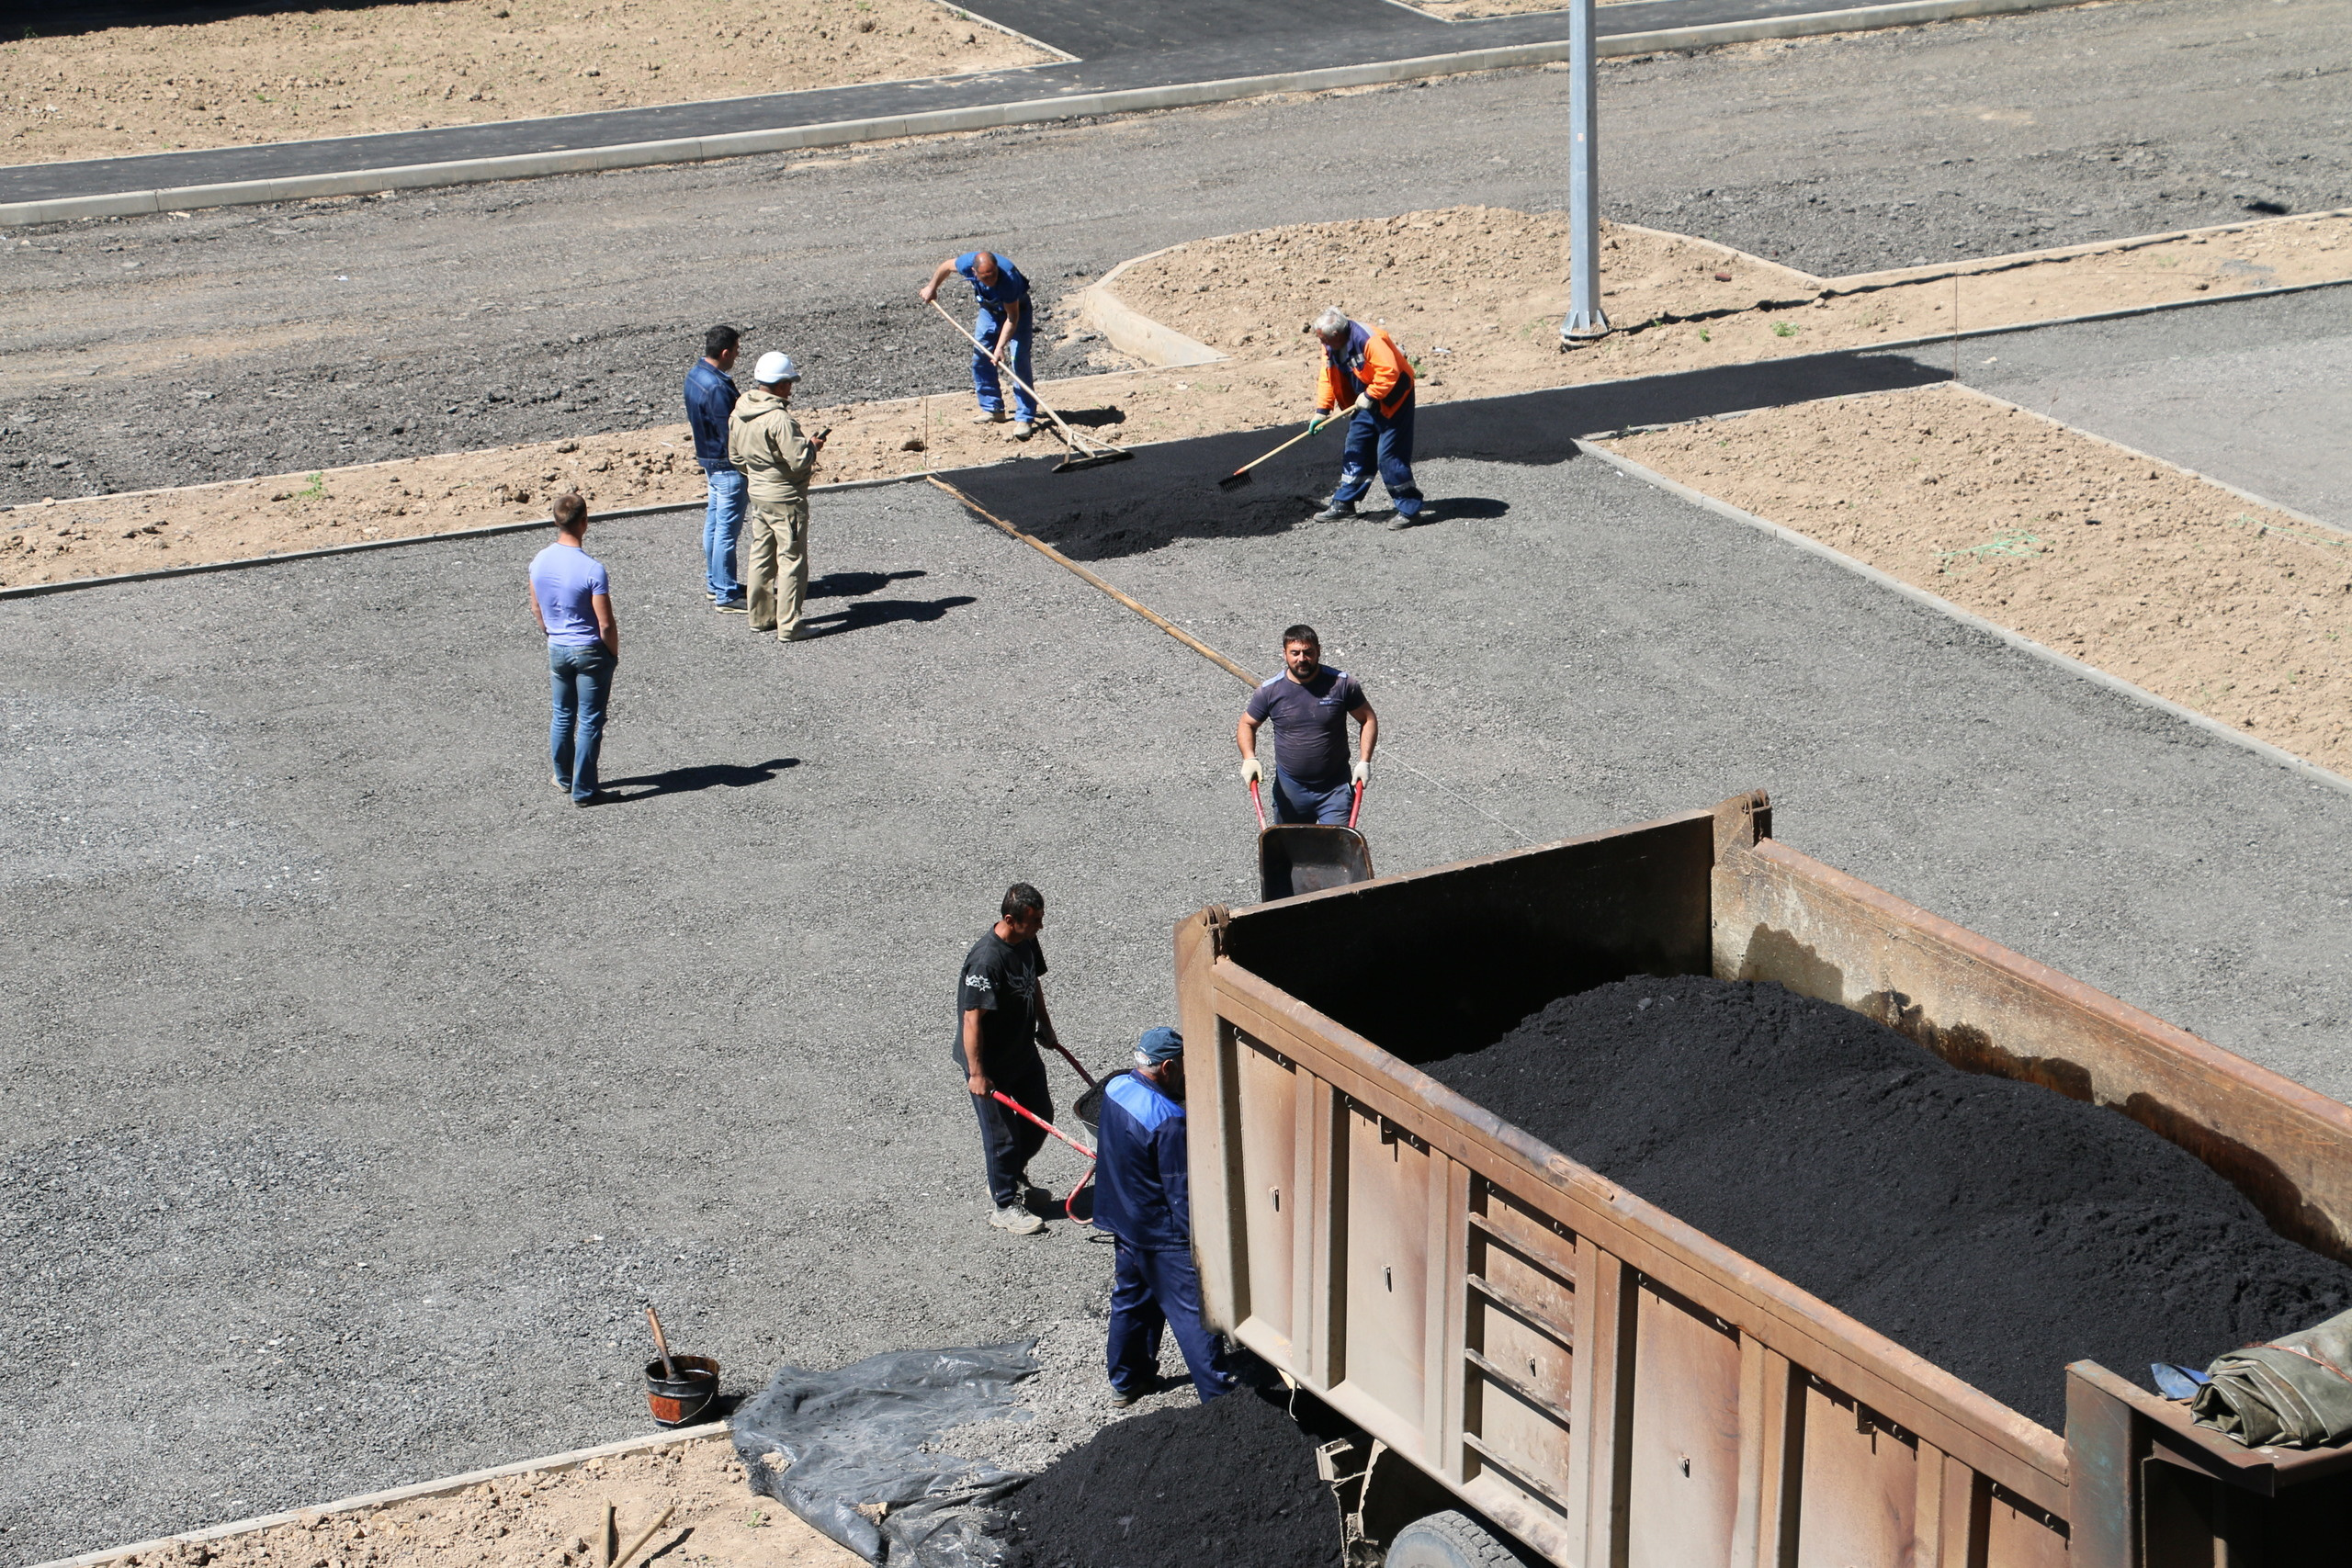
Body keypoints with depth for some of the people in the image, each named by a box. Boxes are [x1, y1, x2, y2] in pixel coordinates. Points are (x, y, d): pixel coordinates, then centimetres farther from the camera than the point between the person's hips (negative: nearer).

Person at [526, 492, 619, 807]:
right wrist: (614, 654, -3)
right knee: (589, 722, 6)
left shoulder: (539, 562, -7)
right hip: (590, 652, -5)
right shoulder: (592, 569, -24)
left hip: (557, 650, 5)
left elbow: (536, 609, 7)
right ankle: (583, 791, 11)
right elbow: (606, 624, -20)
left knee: (562, 715, 21)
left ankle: (564, 777, 35)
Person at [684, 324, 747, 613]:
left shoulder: (694, 375, 4)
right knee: (727, 530, -3)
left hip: (708, 458, 10)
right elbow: (731, 434, -24)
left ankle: (715, 583, 31)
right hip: (727, 465, -10)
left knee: (714, 523, 19)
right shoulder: (717, 388, -26)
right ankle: (725, 595, 3)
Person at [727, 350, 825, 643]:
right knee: (791, 560, 0)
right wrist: (812, 445, -5)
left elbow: (735, 456, 12)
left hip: (758, 495, 8)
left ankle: (761, 616, 27)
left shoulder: (739, 414, 2)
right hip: (786, 499, -8)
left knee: (761, 555, 18)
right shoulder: (778, 418, -25)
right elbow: (799, 459, -25)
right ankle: (788, 626, 2)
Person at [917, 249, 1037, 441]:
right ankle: (992, 410, 17)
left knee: (1020, 361, -16)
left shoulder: (1008, 278, -41)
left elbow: (1012, 317, -32)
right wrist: (931, 287, 10)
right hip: (989, 308, 5)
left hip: (1017, 308, -5)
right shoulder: (968, 263, -29)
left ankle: (1025, 419, -17)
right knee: (980, 359, 5)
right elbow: (946, 265, -4)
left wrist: (1000, 347, -37)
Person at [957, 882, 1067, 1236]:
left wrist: (1046, 1027, 22)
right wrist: (976, 1074, -26)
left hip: (1023, 1051, 9)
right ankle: (1005, 1206, 21)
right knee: (1002, 1133, 4)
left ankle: (1013, 1176, 43)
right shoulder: (986, 960, -31)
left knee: (1040, 1115, 21)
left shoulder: (1027, 942, -4)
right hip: (991, 1064, -9)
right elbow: (971, 1019, -28)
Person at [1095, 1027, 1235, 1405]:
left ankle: (1125, 1380, 36)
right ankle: (1218, 1395, 6)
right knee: (1193, 1312, 0)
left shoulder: (1115, 1087, -4)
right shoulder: (1168, 1120, -29)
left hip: (1121, 1218, 9)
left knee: (1131, 1299, 24)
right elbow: (1181, 1190, -23)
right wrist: (1201, 1240, -16)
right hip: (1161, 1233, -9)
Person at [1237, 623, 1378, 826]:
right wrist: (1249, 759, -10)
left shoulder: (1342, 684, -8)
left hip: (1336, 788, -2)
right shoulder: (1270, 691, -5)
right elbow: (1246, 725, 8)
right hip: (1290, 789, 2)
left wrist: (1364, 762, -8)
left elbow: (1368, 719, 2)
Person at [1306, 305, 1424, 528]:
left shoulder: (1369, 340, -30)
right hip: (1365, 403, 9)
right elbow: (1327, 378, 7)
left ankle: (1409, 508, -2)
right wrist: (1322, 411, 0)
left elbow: (1389, 371, -33)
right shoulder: (1331, 347, -1)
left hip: (1391, 400, -9)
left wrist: (1370, 397, -25)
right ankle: (1343, 503, 20)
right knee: (1355, 451, 11)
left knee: (1389, 455, -10)